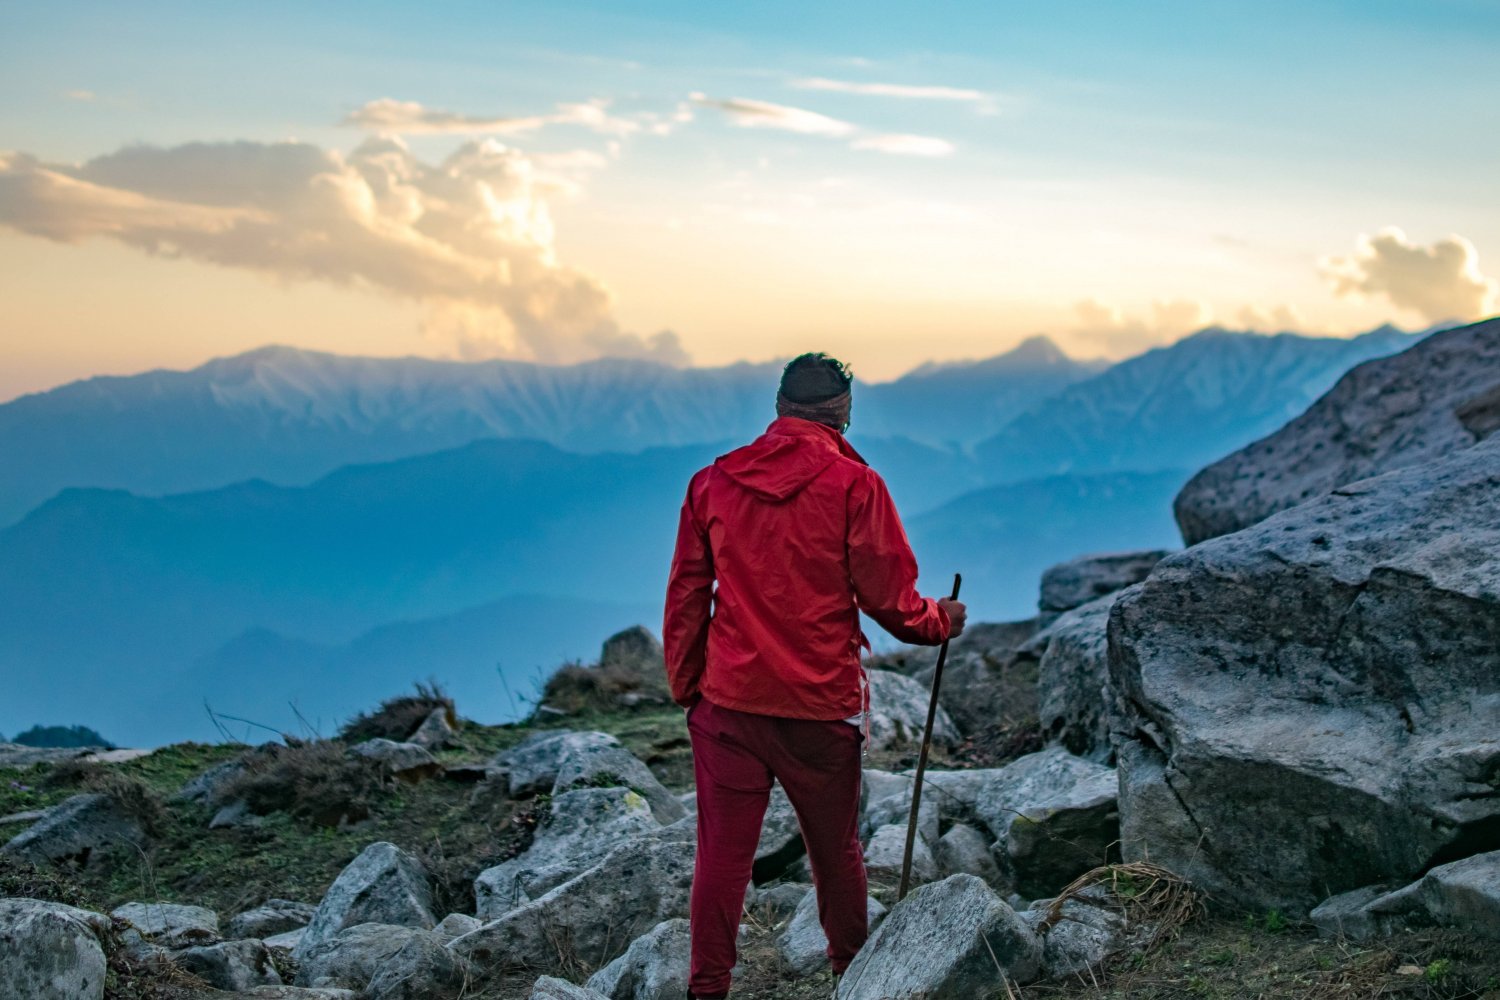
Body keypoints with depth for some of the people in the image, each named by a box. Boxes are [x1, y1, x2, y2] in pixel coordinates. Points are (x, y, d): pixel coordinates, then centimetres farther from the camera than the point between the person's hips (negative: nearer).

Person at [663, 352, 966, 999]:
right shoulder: (854, 484, -7)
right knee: (836, 852, 14)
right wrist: (941, 622, 14)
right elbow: (887, 597, -5)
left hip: (728, 701, 2)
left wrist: (685, 686, 15)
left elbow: (685, 598, 6)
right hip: (822, 703, -2)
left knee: (722, 852, 4)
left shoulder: (712, 483, 3)